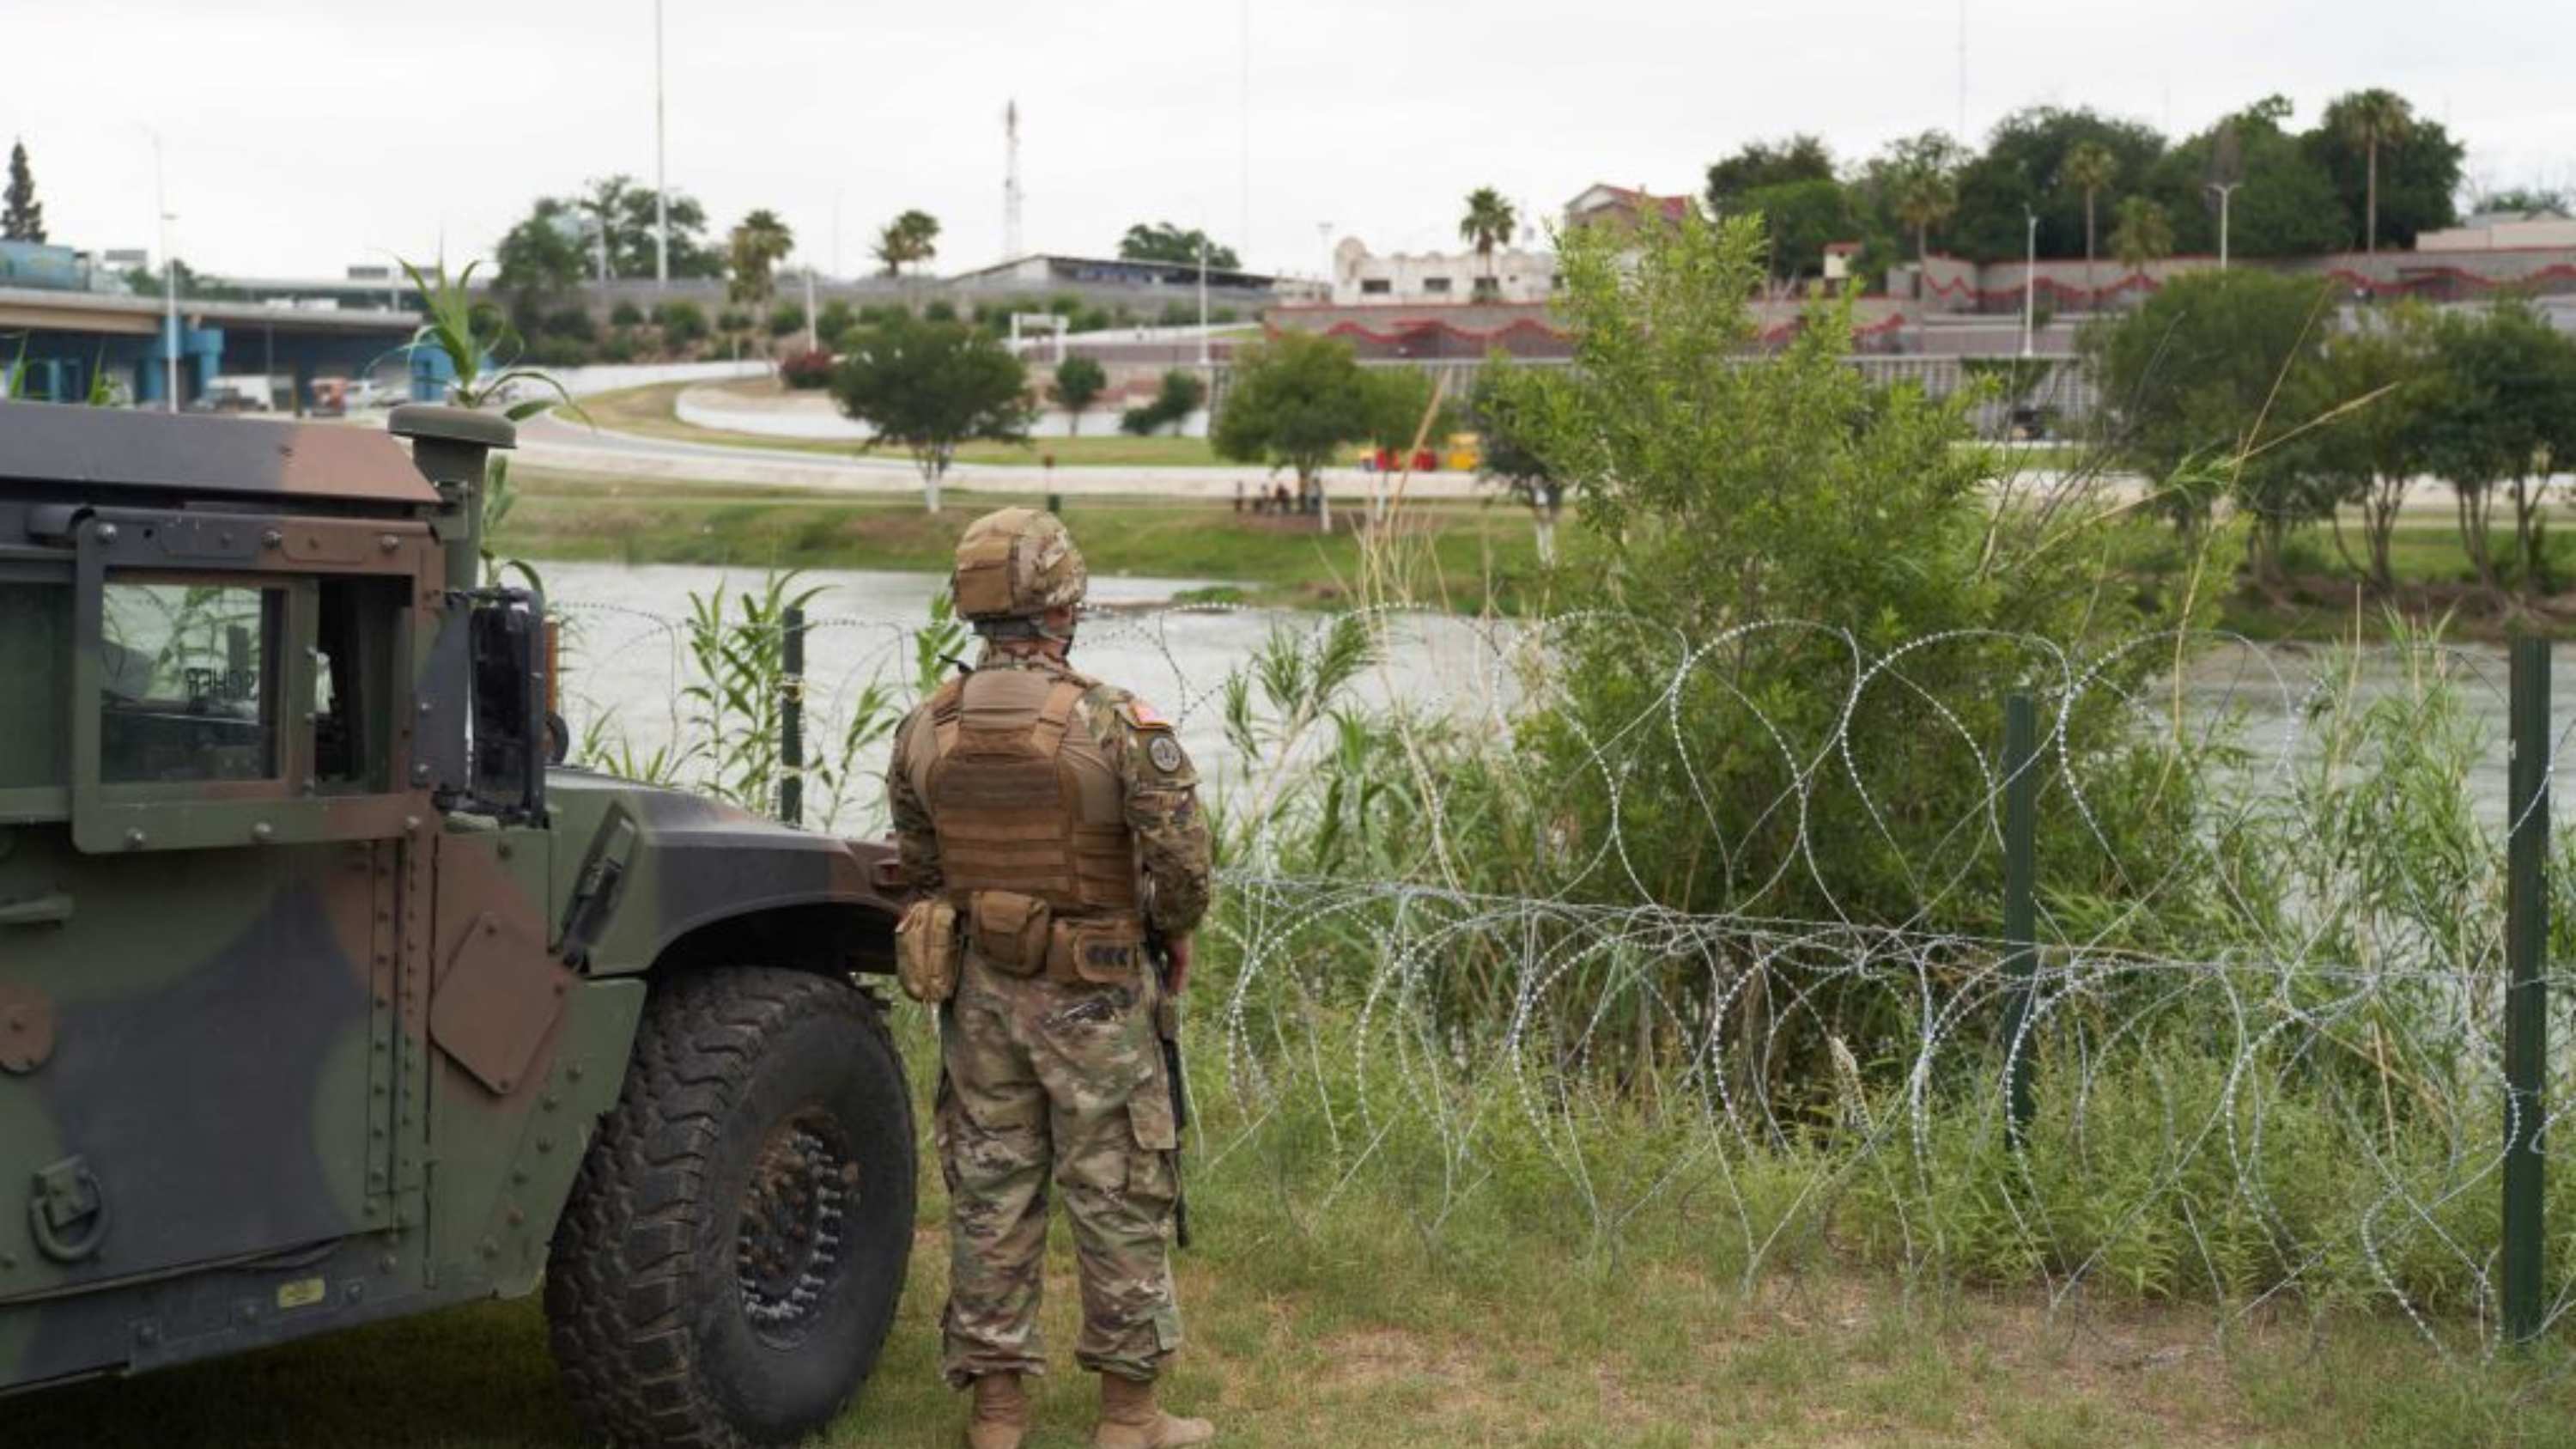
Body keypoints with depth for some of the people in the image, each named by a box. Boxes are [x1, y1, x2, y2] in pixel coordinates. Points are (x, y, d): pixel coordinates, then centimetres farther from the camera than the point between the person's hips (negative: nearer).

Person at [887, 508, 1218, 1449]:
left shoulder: (924, 731, -1)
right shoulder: (1114, 724, -17)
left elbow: (916, 869, 8)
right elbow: (1181, 857, -16)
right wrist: (1176, 931, 3)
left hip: (980, 990, 5)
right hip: (1094, 993, -4)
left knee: (988, 1194, 12)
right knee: (1119, 1197, 6)